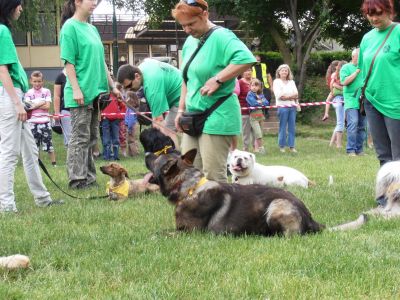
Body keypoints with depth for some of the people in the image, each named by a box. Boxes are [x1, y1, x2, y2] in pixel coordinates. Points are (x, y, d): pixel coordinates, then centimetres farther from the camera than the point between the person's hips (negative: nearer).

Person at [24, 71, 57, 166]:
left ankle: (54, 163, 8)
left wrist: (34, 105, -10)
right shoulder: (28, 93, 5)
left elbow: (47, 106, -6)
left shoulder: (46, 91, 3)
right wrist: (41, 104, -12)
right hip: (33, 122, 1)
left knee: (48, 143, 1)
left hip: (45, 122, -1)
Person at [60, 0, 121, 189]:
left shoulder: (92, 29, 16)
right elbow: (69, 62, -12)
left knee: (91, 138, 10)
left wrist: (112, 85, 17)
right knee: (80, 138, -5)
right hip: (81, 94, -8)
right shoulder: (70, 27, -7)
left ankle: (89, 177, 15)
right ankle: (77, 179, -1)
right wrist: (76, 88, -18)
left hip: (95, 92, 8)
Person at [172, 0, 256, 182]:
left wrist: (217, 79, -25)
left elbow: (246, 59, -28)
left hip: (217, 118, -9)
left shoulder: (221, 37, -13)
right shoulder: (190, 41, 14)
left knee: (213, 176, -7)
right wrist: (181, 109, 17)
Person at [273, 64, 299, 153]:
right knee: (283, 127, -4)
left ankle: (291, 146, 6)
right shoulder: (276, 82, 3)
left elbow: (296, 95, 6)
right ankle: (282, 146, 2)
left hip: (292, 106, 4)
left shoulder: (291, 82, 17)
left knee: (292, 127, 2)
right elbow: (279, 95, -9)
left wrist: (286, 96, -10)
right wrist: (291, 96, -7)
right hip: (282, 107, -4)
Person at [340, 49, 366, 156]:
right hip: (351, 100, -5)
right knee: (353, 124, -14)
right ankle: (350, 150, -12)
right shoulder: (346, 67, 2)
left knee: (362, 127, 6)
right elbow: (344, 82, -11)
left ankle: (359, 149, 11)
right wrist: (357, 71, -10)